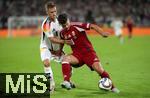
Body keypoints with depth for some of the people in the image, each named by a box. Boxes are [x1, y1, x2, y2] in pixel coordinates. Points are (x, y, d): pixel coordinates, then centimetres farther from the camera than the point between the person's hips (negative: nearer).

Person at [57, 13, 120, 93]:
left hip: (88, 52, -4)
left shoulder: (76, 26, -13)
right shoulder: (62, 33, 4)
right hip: (77, 54, 4)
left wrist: (102, 33, -29)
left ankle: (112, 87, 4)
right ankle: (67, 82, -31)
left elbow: (93, 26, -16)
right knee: (65, 59, -26)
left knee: (99, 69, -17)